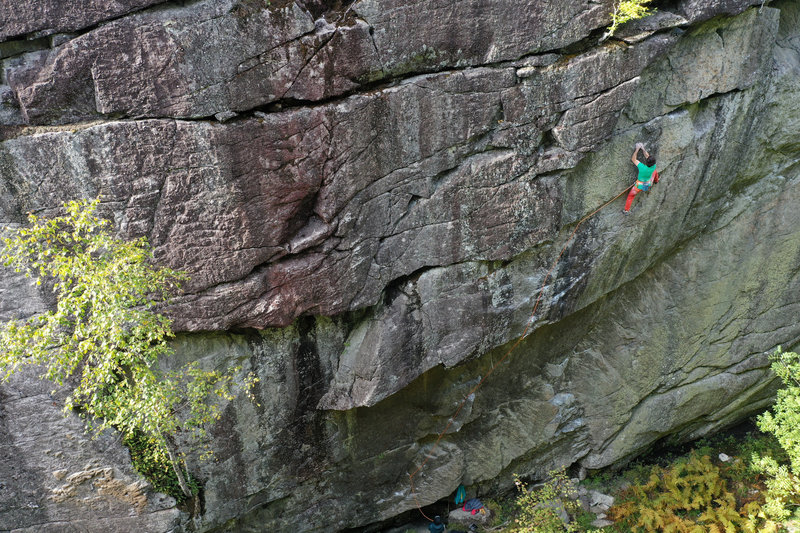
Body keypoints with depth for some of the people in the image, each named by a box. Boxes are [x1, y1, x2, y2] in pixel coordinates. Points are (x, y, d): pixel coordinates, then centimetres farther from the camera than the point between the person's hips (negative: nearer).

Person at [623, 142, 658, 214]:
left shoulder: (642, 167, -40)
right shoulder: (653, 167, -28)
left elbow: (633, 159, -25)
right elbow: (647, 157, -9)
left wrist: (637, 149, -19)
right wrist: (643, 149, -5)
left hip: (639, 186, -3)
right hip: (649, 184, 4)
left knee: (630, 195, 20)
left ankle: (626, 210, 27)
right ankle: (656, 181, 59)